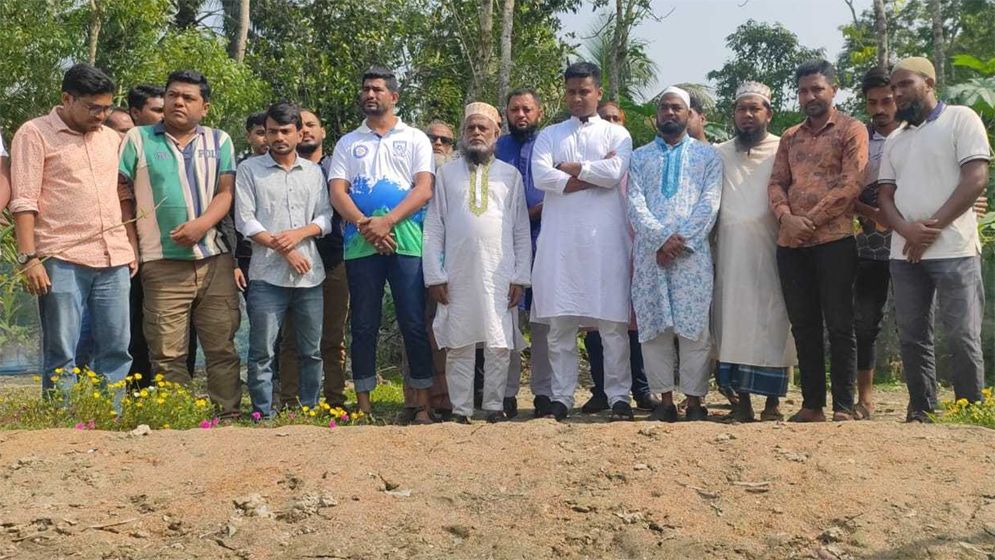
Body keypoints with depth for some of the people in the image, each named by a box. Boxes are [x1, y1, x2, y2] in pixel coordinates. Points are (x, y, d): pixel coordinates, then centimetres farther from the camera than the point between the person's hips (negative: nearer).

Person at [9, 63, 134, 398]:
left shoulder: (111, 138, 17)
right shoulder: (35, 134, 0)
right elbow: (24, 202, -7)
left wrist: (130, 250, 16)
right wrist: (28, 258, -14)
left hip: (113, 259, 5)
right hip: (62, 260, -5)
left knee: (116, 349, 3)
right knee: (60, 353, -3)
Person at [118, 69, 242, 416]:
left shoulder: (219, 141, 11)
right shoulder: (138, 139, 6)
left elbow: (226, 192, 3)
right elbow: (123, 197, 5)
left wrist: (201, 225, -15)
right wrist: (132, 248, -2)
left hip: (216, 260, 2)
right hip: (163, 263, -1)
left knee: (222, 347, 2)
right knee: (168, 355, -1)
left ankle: (228, 417, 7)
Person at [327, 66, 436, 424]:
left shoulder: (415, 139, 10)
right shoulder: (348, 143, 16)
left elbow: (424, 189, -2)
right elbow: (337, 191, 4)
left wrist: (387, 221, -15)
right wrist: (365, 225, -14)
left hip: (406, 241, -2)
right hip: (360, 243, 2)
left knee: (414, 324, -3)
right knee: (364, 326, 5)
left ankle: (422, 405, 1)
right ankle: (363, 406, 10)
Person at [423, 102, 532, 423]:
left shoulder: (511, 175, 11)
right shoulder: (446, 174, 10)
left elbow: (522, 230, 8)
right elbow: (433, 228, 6)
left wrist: (521, 277, 1)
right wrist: (434, 275, -2)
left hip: (499, 276, 0)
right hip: (458, 276, 0)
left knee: (500, 345, 0)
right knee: (458, 346, 2)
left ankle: (494, 407, 10)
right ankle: (460, 410, 8)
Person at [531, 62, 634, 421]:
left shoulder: (617, 134, 11)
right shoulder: (550, 135, 14)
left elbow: (615, 172, -9)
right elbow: (541, 176, -5)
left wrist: (570, 168, -1)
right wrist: (595, 174, -6)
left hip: (606, 237, -1)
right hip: (560, 238, 1)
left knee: (613, 320, -2)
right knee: (560, 321, 1)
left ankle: (619, 396, 4)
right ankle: (561, 397, 7)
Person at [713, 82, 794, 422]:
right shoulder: (719, 154, 17)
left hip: (771, 249, -2)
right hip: (730, 251, 3)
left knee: (772, 321, -5)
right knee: (733, 321, -1)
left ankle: (773, 401, 1)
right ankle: (742, 400, 4)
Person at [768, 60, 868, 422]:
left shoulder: (851, 130, 2)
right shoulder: (790, 138, 19)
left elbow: (853, 183, -8)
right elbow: (777, 183, 12)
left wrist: (811, 221, -13)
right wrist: (787, 218, -8)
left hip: (833, 239, -5)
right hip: (791, 243, 6)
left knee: (839, 325, -4)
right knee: (803, 324, 7)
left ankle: (843, 407, -1)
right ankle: (812, 404, 13)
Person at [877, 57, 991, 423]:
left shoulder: (960, 120, 1)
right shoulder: (894, 140, 19)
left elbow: (976, 179, -9)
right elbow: (885, 195, 13)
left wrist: (933, 227, -14)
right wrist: (907, 229, -9)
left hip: (953, 251, -6)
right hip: (905, 254, 6)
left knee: (963, 336, -6)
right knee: (912, 337, 7)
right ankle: (921, 411, 15)